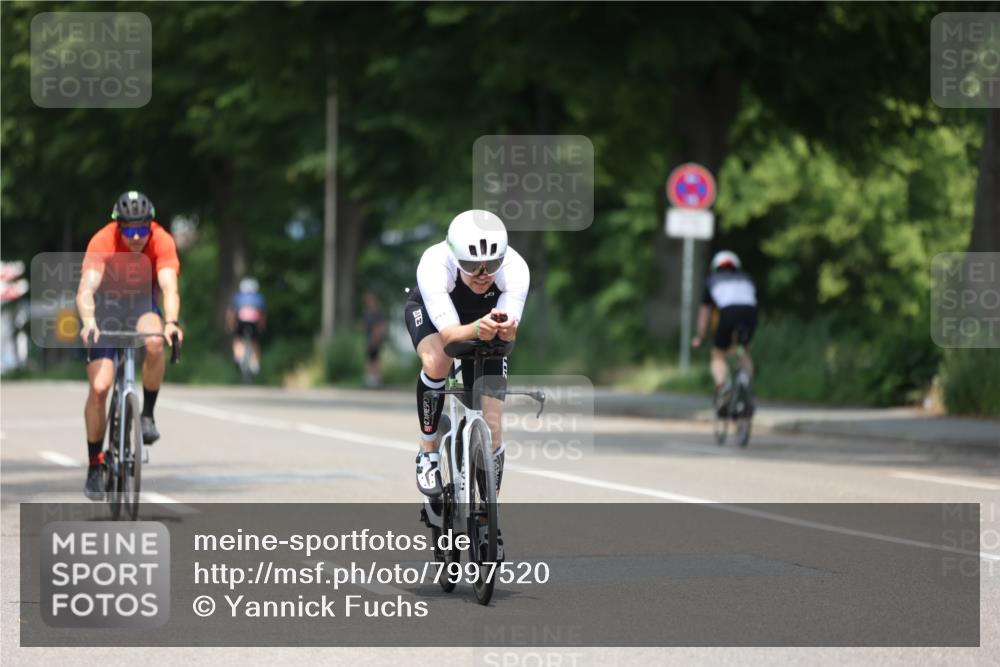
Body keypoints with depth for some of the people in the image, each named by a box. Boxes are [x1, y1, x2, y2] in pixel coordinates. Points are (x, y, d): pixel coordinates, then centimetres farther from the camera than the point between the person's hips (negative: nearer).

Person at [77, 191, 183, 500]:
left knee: (154, 342, -36)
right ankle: (94, 466, 1)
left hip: (142, 303, 1)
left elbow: (169, 288, -37)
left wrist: (171, 322, -56)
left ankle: (148, 414, -15)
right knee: (99, 387, -15)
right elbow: (86, 290, -38)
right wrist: (88, 322, -58)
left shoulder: (162, 242, -25)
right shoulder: (103, 242, -28)